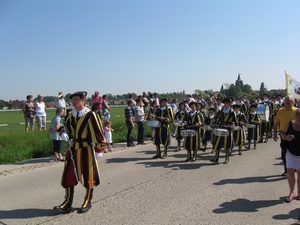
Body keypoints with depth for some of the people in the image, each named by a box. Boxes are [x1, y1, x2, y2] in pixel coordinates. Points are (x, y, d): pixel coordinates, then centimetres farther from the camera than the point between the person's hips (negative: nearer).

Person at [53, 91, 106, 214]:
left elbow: (97, 132, -11)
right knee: (68, 176, 7)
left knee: (88, 176, 8)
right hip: (73, 149, 6)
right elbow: (65, 128, 18)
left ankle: (87, 202, 24)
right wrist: (63, 133, -6)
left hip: (86, 149, -5)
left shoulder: (90, 115, -13)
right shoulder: (70, 115, 5)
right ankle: (68, 203, 20)